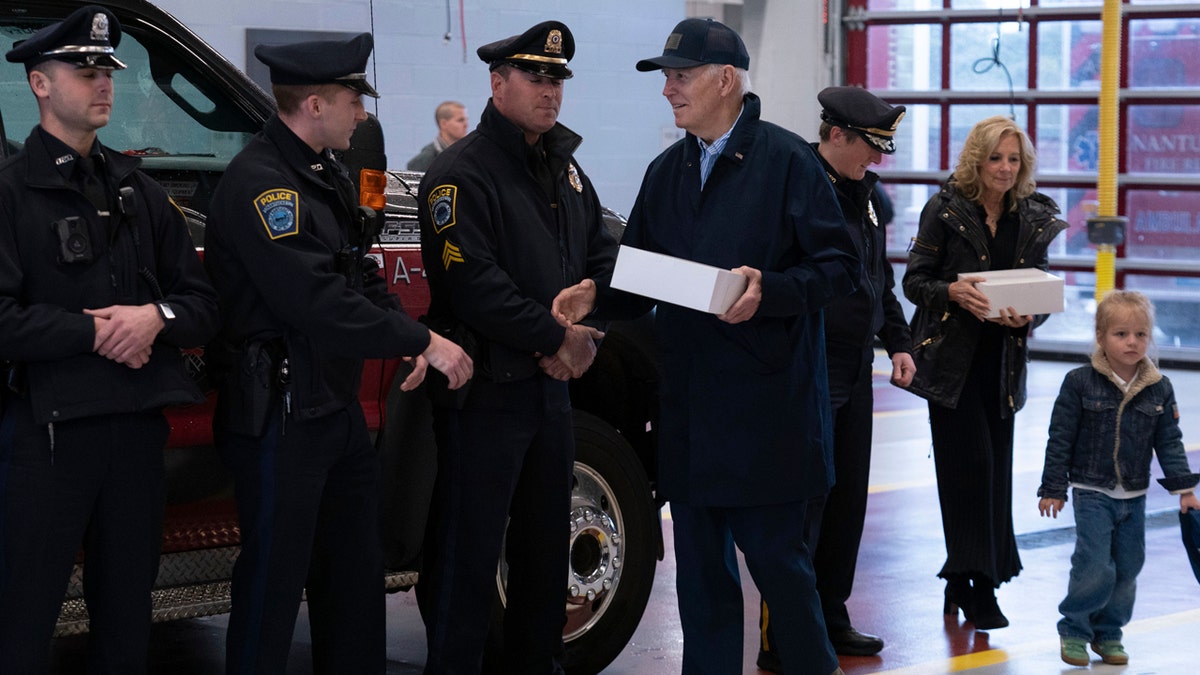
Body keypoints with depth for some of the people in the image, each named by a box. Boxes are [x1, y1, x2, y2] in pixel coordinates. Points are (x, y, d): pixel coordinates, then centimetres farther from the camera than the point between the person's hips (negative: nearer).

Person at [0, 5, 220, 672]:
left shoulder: (138, 192, 14)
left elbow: (202, 304, 11)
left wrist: (157, 316, -9)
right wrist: (95, 331, -14)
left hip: (139, 428, 6)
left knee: (126, 610, 14)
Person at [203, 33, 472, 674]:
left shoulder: (328, 176, 13)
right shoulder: (259, 184, -20)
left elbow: (361, 278, 18)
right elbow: (316, 302, -27)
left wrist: (412, 341, -1)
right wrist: (423, 340, -21)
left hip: (339, 404, 10)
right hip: (280, 420, -10)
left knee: (356, 573, 17)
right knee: (274, 583, -2)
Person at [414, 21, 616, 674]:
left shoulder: (563, 166, 13)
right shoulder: (463, 172, -13)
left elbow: (601, 253, 16)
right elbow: (472, 284, -22)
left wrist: (585, 328, -3)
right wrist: (558, 337, -17)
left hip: (552, 382, 8)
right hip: (486, 391, -8)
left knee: (545, 541, 17)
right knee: (469, 550, -5)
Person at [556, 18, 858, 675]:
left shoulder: (785, 159, -6)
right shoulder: (667, 171, 14)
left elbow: (839, 264, -9)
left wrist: (770, 290, -24)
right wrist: (596, 295, -2)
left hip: (768, 404, -6)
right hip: (689, 405, 6)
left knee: (777, 559, 0)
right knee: (700, 568, 11)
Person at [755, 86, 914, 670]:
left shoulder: (870, 195, 13)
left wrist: (898, 343, 18)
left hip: (855, 372, 9)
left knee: (847, 502, 13)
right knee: (803, 506, -6)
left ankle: (831, 620, 24)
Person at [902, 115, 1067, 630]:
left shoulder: (1035, 219, 7)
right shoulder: (946, 209, -4)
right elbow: (915, 281, -3)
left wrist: (1027, 317, -12)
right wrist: (953, 291, -22)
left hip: (1002, 360, 4)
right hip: (951, 356, -4)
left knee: (995, 467, 4)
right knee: (970, 462, -10)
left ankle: (964, 582, 17)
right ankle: (977, 585, -7)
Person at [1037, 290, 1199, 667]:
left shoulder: (1159, 389, 0)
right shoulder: (1080, 383, -10)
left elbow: (1169, 442, 7)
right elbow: (1060, 438, -5)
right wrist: (1052, 489, -4)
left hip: (1134, 497, 4)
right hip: (1092, 494, -4)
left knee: (1128, 569, 9)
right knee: (1095, 568, -12)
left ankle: (1108, 633, 24)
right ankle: (1074, 630, 8)